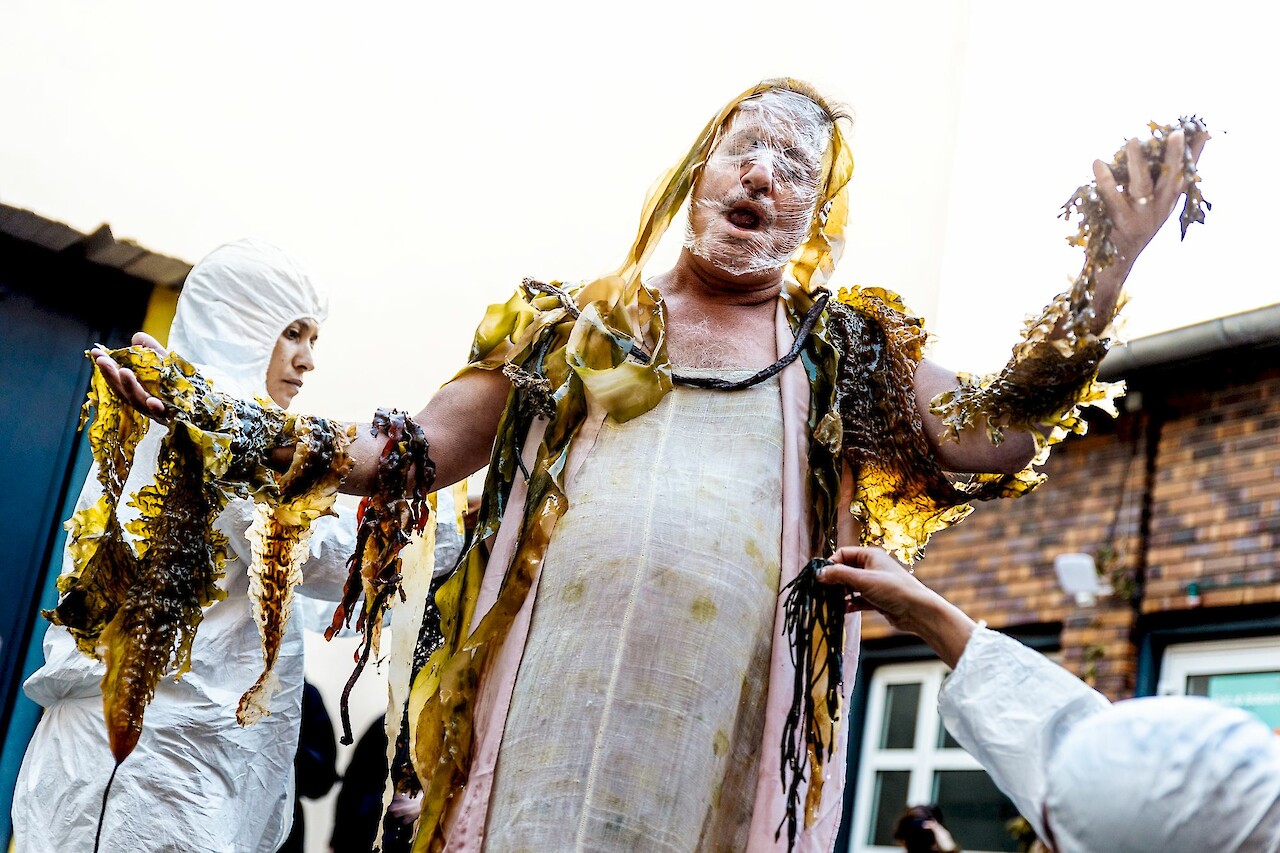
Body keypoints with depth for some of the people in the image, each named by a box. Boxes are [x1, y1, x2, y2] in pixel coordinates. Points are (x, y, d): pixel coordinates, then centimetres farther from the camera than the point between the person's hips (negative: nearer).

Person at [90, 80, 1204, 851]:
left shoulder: (845, 353, 14)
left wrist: (1108, 276, -9)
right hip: (550, 701, 1)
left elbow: (991, 438, 0)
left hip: (723, 728, 0)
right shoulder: (571, 323, 15)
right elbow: (416, 452, 15)